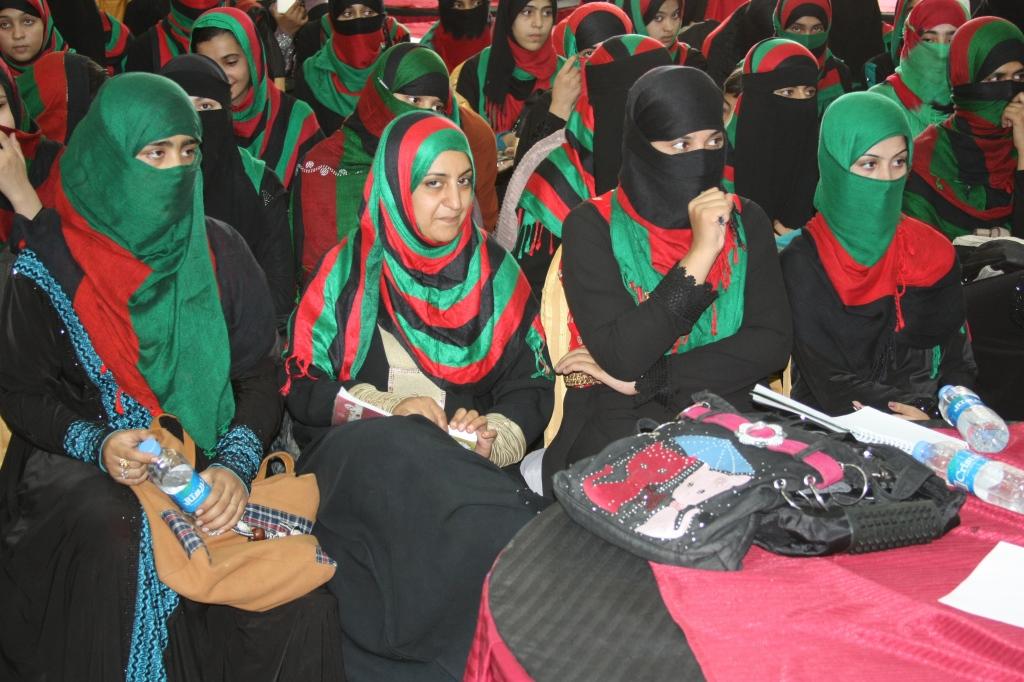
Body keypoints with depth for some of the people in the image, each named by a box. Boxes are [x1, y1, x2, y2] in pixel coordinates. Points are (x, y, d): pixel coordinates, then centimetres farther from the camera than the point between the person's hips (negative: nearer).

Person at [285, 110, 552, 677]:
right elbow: (302, 387, 1)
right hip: (361, 455, 0)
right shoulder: (351, 270, 3)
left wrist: (496, 434, -13)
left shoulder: (495, 271, 8)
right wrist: (390, 410, -12)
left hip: (469, 461, 1)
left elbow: (532, 382, 7)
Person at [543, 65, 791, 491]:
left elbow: (772, 343, -4)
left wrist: (647, 379, -12)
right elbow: (619, 357, -16)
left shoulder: (746, 222, 7)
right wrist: (699, 254, -20)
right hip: (617, 432, -3)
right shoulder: (593, 227, -4)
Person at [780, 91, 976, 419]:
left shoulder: (934, 253, 7)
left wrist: (934, 413, -13)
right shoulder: (803, 261, -5)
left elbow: (958, 359, 8)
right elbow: (827, 379, -10)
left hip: (930, 426, 2)